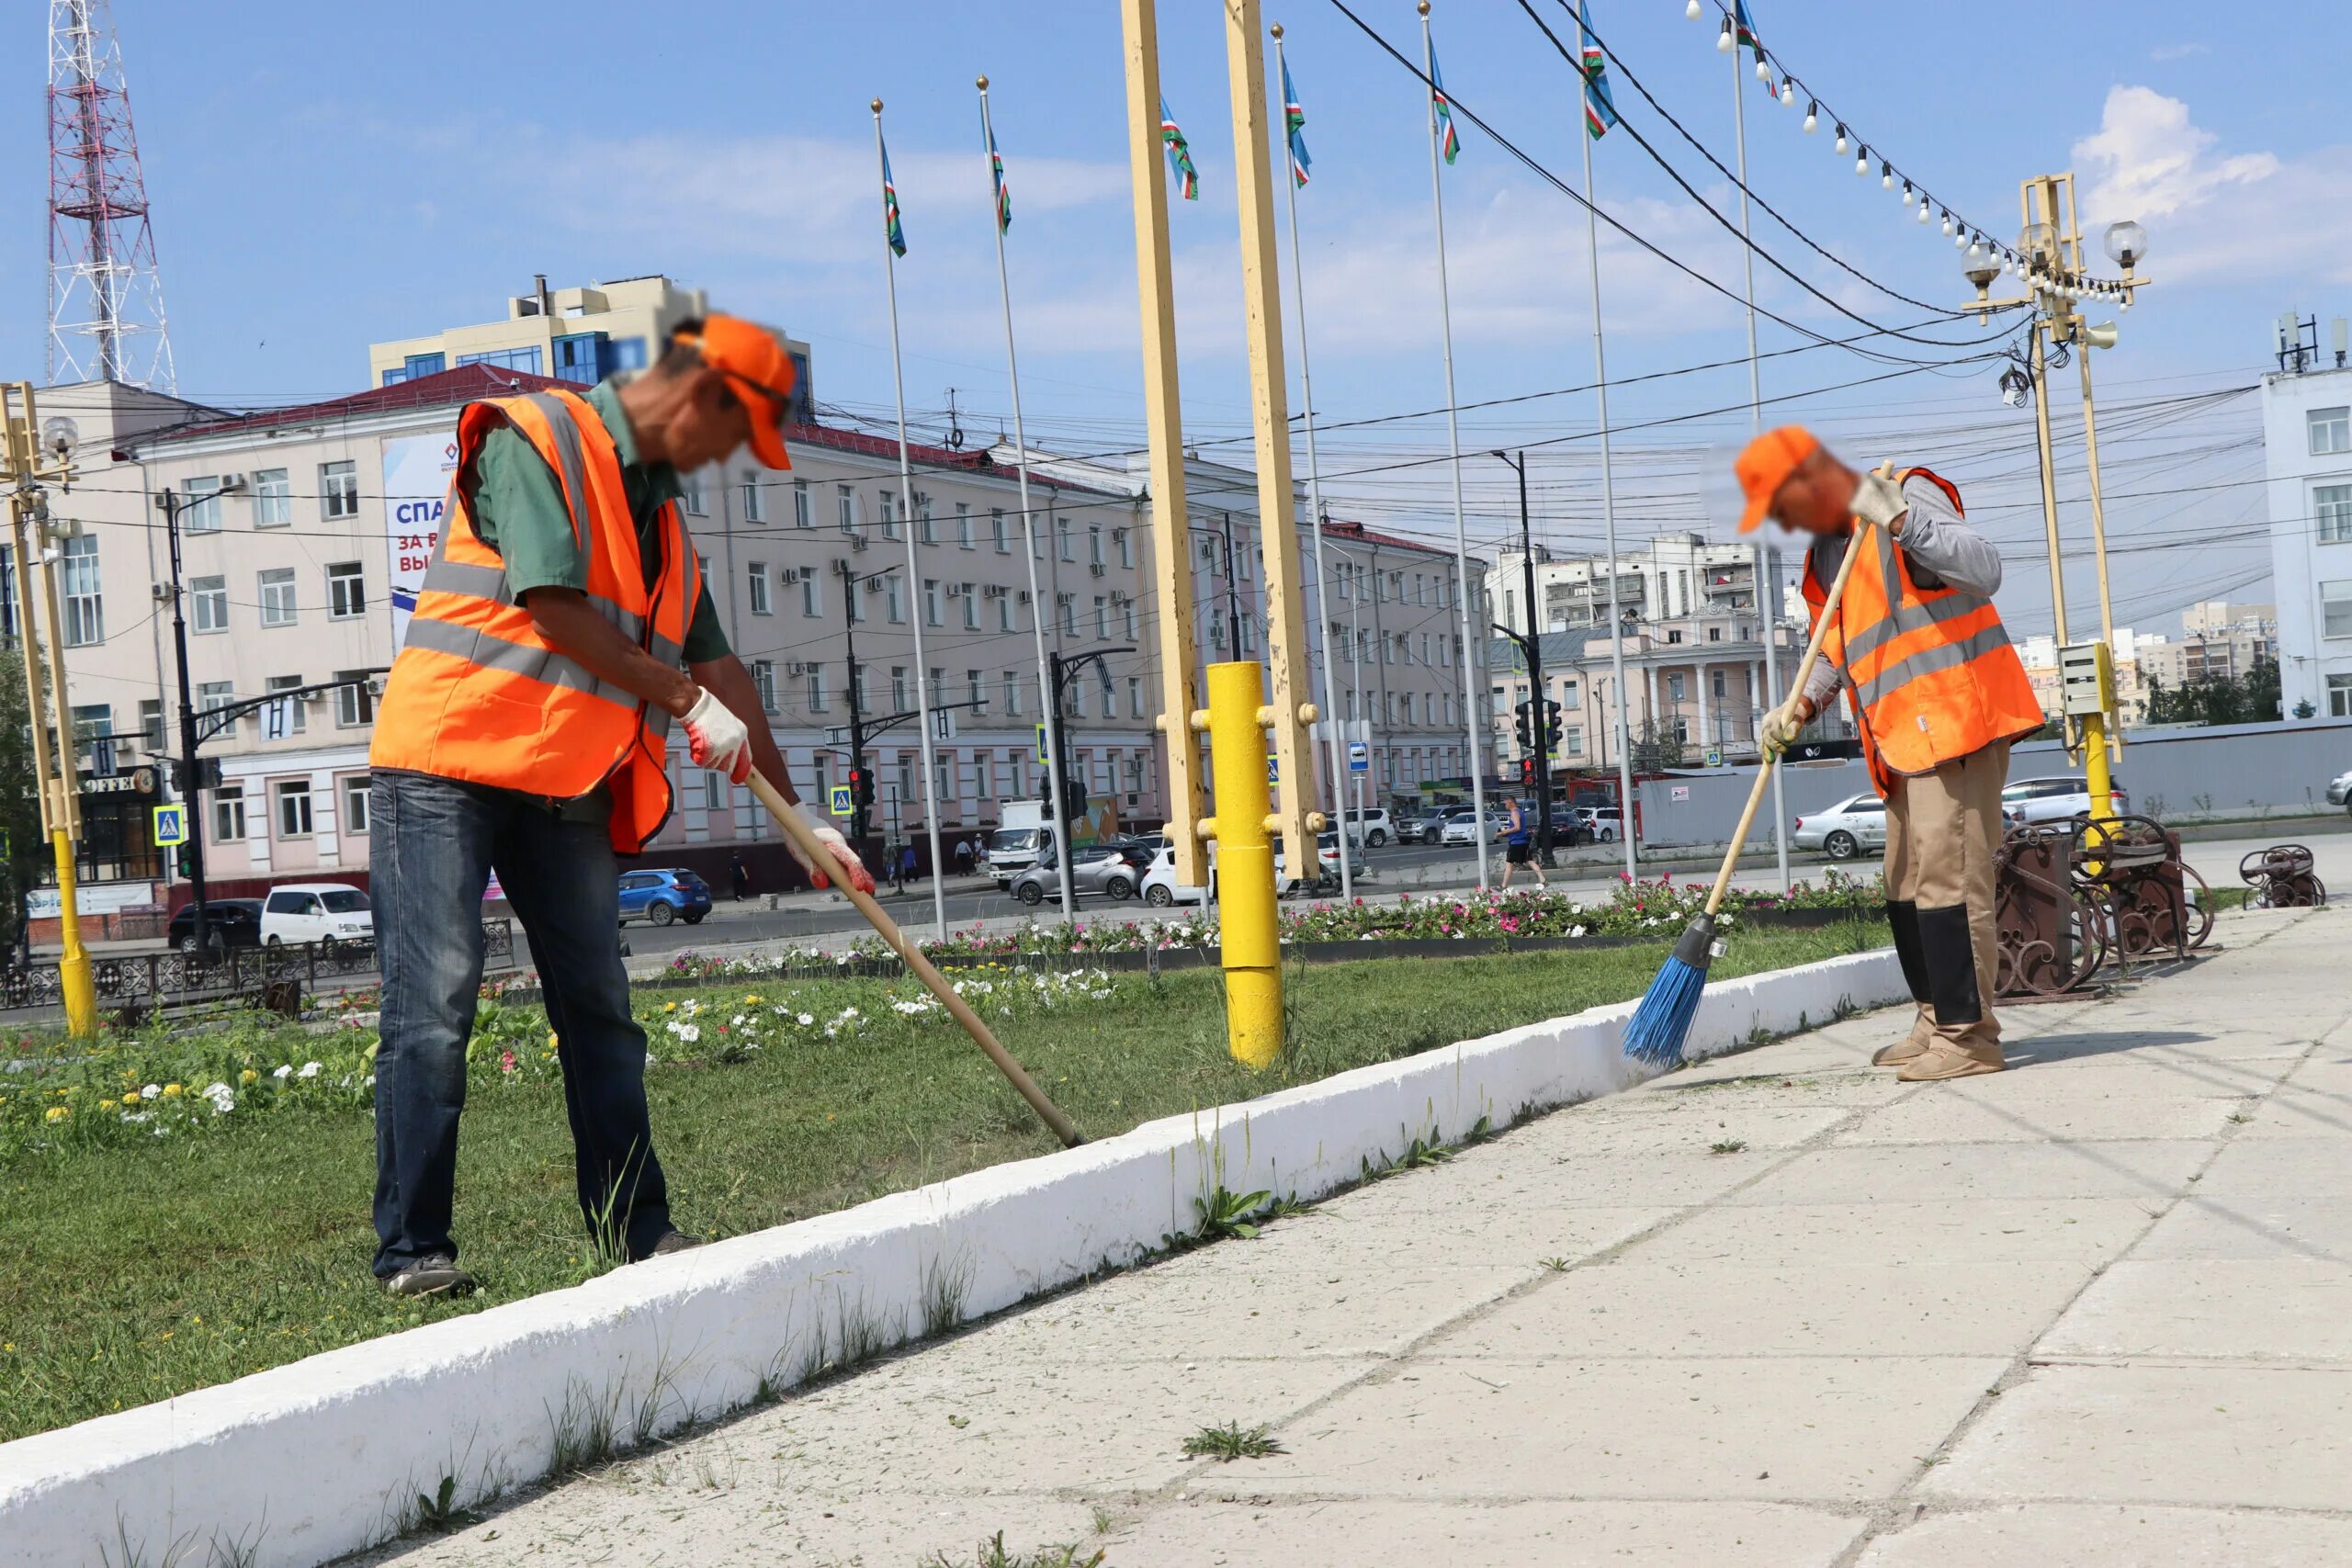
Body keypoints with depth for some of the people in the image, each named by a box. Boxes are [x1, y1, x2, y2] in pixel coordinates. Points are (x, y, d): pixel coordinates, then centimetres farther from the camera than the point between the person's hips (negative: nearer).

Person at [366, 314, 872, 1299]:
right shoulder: (532, 440, -8)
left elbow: (716, 664, 18)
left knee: (599, 1011, 7)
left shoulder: (660, 510, 17)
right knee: (433, 1009, -8)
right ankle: (412, 1249, -2)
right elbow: (554, 607, -18)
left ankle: (637, 1232, 13)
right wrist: (685, 699, -11)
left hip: (569, 785, 8)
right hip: (449, 765, -8)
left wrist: (798, 816, 16)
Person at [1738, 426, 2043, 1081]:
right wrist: (1802, 706, 8)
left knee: (1947, 876, -12)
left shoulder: (1909, 496, -7)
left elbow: (1984, 570, -21)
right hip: (1903, 740, 10)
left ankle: (1968, 1034, -9)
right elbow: (1835, 649, 25)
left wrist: (1899, 520, -27)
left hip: (1955, 719, -10)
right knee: (1905, 885, 13)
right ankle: (1937, 1020, 23)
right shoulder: (1827, 550, 19)